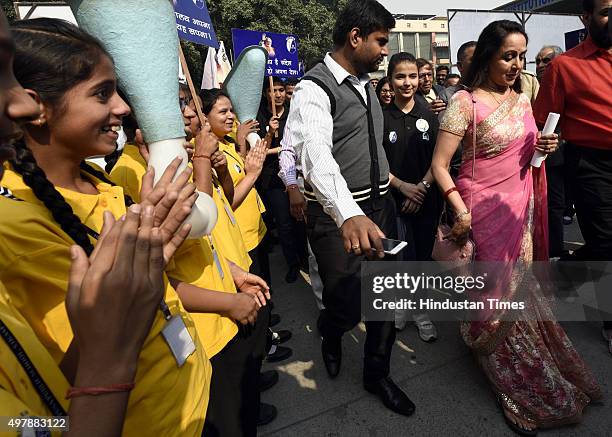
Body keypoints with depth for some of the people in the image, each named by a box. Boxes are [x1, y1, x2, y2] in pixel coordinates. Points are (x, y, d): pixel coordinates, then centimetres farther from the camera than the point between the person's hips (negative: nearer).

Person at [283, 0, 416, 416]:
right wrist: (349, 214, -48)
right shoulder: (315, 88, -15)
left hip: (380, 204, 8)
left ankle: (377, 374, 34)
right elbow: (316, 152, -34)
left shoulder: (366, 82, 13)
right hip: (338, 215, -7)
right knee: (348, 307, -2)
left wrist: (390, 184, 19)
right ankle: (330, 333, 38)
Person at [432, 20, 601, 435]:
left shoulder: (522, 98, 9)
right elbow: (439, 165, -14)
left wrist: (542, 147, -2)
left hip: (521, 205, 6)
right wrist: (460, 211, -22)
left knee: (519, 285, 13)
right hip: (484, 209, -6)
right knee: (497, 291, 6)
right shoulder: (466, 102, -12)